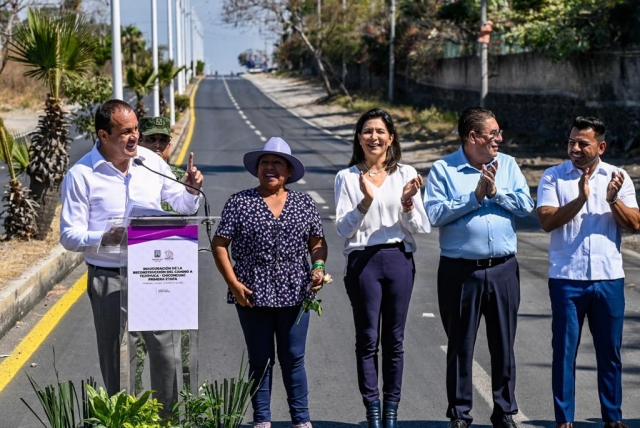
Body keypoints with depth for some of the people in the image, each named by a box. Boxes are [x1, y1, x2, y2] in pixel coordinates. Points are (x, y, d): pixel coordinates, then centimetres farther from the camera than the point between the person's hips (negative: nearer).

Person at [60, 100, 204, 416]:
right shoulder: (80, 175, -8)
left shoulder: (151, 162, 4)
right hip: (109, 279, -3)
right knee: (114, 360, 6)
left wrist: (191, 190, -6)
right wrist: (104, 238, -27)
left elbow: (182, 207, 16)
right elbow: (69, 236, -8)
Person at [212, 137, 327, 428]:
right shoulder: (239, 203, 1)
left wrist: (318, 267, -7)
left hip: (294, 294, 1)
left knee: (294, 358, 6)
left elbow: (318, 242, 12)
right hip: (253, 295, -1)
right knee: (260, 360, 7)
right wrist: (233, 283, -8)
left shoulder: (304, 203, 9)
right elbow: (220, 245, 0)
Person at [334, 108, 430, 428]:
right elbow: (343, 228, -5)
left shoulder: (406, 174, 5)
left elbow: (421, 228, 4)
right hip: (363, 260, -1)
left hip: (399, 259, 2)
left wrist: (408, 202, -15)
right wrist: (366, 201, -18)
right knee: (368, 340, 2)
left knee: (394, 340, 7)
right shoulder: (347, 178, 2)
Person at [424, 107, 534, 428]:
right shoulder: (443, 170, -2)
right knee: (460, 345, 6)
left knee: (503, 345, 9)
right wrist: (474, 197, -14)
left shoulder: (507, 165, 8)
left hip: (503, 269, 3)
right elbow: (434, 214, -14)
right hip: (460, 270, -3)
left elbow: (526, 205, -1)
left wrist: (496, 192, -13)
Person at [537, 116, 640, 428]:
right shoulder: (553, 177, 0)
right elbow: (547, 221, -12)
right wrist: (580, 199, -23)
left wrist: (613, 200, -16)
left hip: (608, 277, 2)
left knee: (610, 350, 9)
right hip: (566, 277, -2)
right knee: (564, 350, 3)